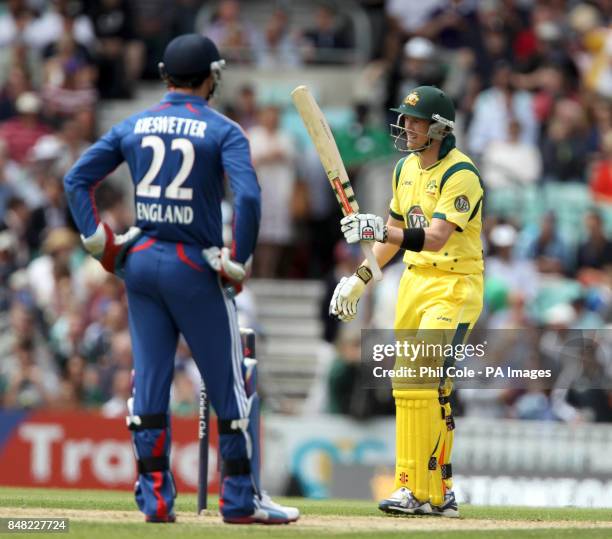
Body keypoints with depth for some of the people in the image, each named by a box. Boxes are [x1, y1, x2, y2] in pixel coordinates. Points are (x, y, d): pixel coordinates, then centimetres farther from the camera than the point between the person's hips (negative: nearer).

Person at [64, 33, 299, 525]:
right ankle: (240, 499, 6)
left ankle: (155, 498, 7)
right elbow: (248, 197, -20)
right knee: (230, 386, 4)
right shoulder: (222, 131, -6)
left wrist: (97, 240, 4)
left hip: (140, 263, 5)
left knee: (150, 382, 9)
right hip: (196, 267, -4)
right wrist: (238, 261, -12)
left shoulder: (133, 126, 7)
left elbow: (77, 178, 4)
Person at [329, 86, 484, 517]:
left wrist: (380, 229, -40)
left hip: (455, 286, -9)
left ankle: (417, 491, -16)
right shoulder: (407, 168, 10)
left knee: (421, 383, -18)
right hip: (414, 283, 9)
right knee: (410, 384, 9)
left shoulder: (460, 174, -17)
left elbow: (434, 238, -29)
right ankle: (440, 492, 16)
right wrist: (360, 279, 19)